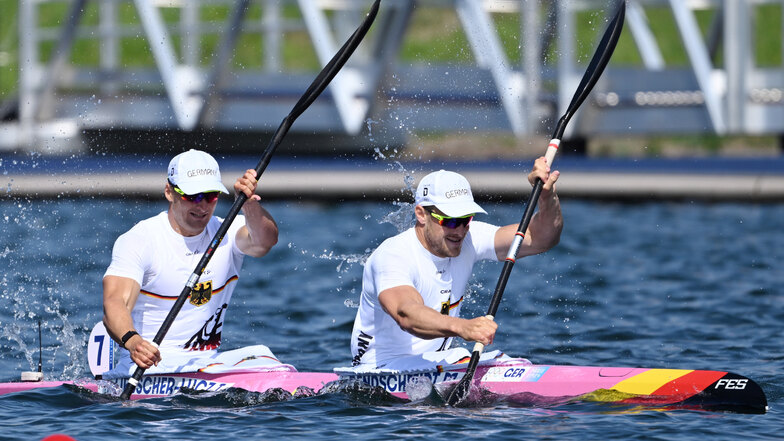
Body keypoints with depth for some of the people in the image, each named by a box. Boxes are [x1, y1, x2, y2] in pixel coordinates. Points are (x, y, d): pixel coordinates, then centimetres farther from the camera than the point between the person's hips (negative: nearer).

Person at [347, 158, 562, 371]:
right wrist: (461, 327, -60)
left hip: (436, 359, 7)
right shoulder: (391, 256, -23)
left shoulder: (469, 239, -1)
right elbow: (406, 315, -42)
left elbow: (539, 239, -5)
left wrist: (547, 195, -26)